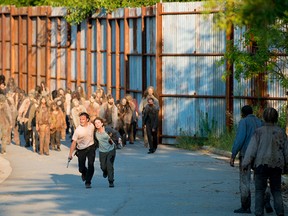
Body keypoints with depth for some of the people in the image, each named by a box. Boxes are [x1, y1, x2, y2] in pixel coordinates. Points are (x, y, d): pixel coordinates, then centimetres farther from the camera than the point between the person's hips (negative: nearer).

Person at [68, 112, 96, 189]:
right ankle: (84, 174, 40)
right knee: (81, 168, 4)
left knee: (90, 165, -15)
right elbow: (74, 142, -16)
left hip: (91, 148, 1)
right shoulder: (78, 130, -16)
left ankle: (88, 182, -6)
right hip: (81, 150, -1)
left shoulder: (91, 125, -5)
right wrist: (70, 154, -20)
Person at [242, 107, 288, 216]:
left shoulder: (259, 132, -5)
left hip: (262, 163, -3)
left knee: (260, 191, 3)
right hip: (277, 165, 3)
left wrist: (246, 163, -5)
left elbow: (252, 148, -7)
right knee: (276, 191, 12)